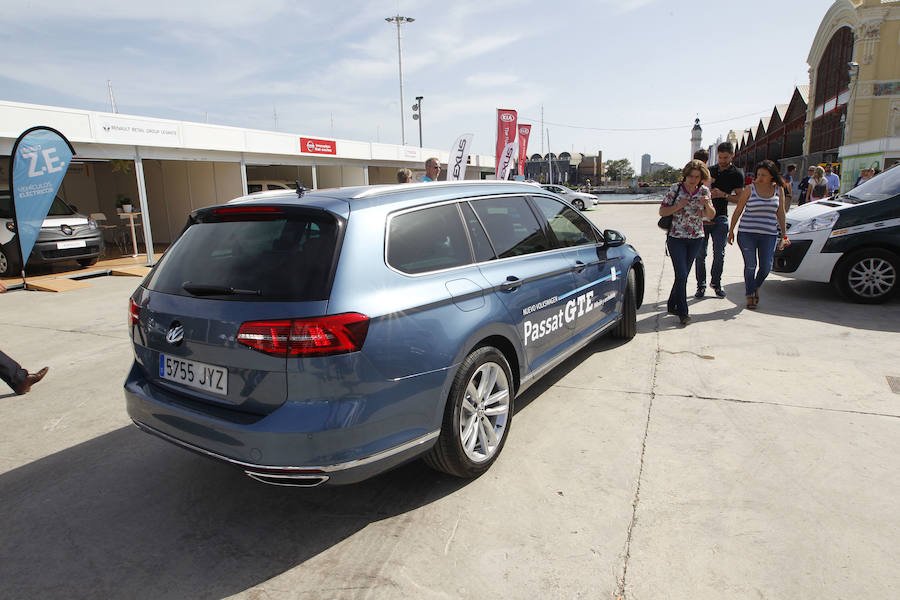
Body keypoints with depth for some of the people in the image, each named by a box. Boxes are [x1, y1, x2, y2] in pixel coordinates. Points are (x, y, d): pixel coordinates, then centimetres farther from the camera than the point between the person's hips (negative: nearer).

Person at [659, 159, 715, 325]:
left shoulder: (704, 191, 4)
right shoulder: (675, 189, -5)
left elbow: (711, 215, 6)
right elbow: (662, 212, -4)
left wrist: (707, 204, -14)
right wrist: (678, 206, -19)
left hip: (696, 238, 4)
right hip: (676, 238, -4)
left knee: (683, 275, 11)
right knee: (682, 275, -10)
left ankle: (672, 305, 27)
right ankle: (683, 312, -1)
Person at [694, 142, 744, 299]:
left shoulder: (736, 174, 4)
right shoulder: (710, 170, 14)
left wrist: (723, 194, -16)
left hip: (720, 217, -2)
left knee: (719, 254, 0)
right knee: (700, 253, -1)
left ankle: (716, 282, 16)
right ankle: (701, 285, 5)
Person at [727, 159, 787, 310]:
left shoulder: (779, 190, 6)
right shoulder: (750, 189, -2)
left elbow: (780, 213, 11)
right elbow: (738, 211, 3)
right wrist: (731, 230, 2)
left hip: (769, 235, 2)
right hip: (747, 234, -2)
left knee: (766, 267, 0)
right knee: (750, 266, -2)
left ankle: (756, 287, 29)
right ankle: (749, 295, 12)